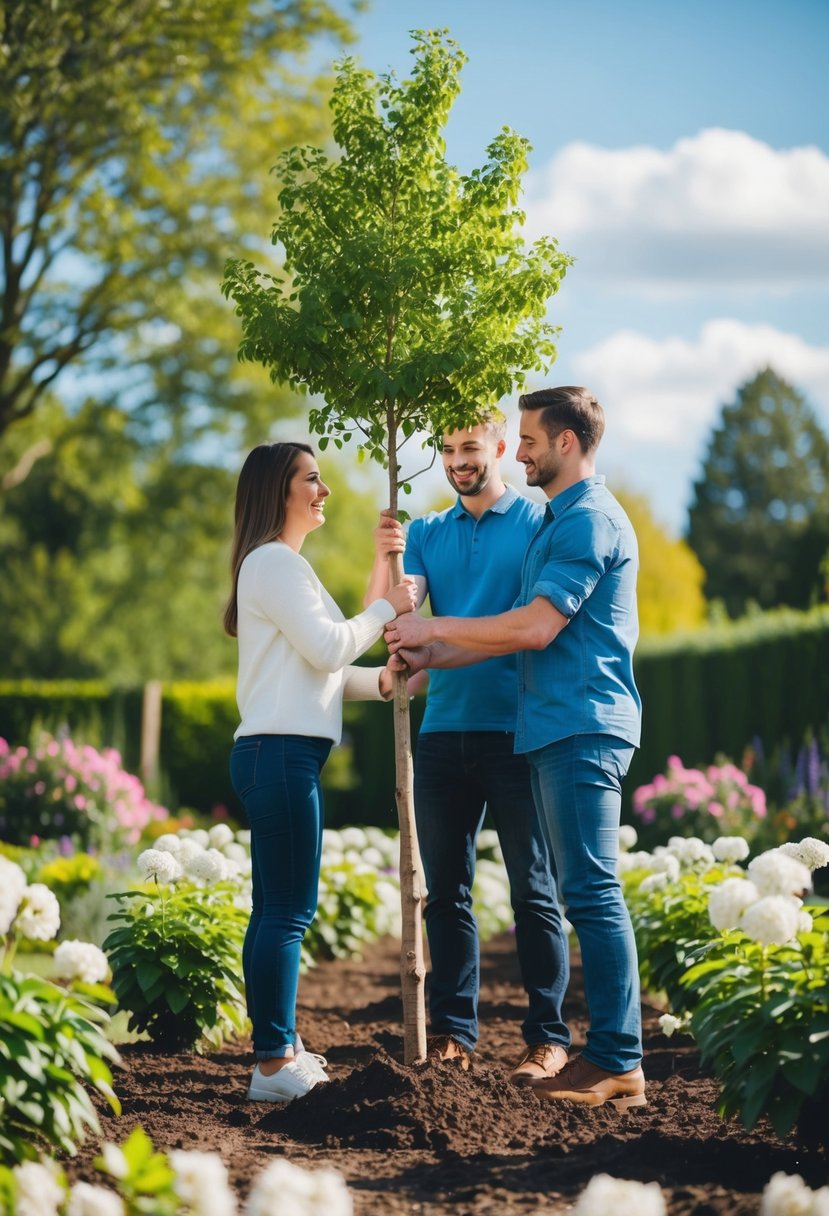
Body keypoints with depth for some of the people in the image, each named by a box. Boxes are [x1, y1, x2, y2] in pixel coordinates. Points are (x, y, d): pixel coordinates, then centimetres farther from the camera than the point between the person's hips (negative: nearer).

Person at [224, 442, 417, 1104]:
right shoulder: (273, 562, -9)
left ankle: (276, 1050, 16)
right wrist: (388, 606, -3)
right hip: (280, 752, -11)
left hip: (279, 753, 11)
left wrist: (381, 682, 8)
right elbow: (327, 649, -15)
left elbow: (316, 667, 21)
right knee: (289, 912, -10)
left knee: (276, 911, 11)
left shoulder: (284, 565, 23)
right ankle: (276, 1064, -8)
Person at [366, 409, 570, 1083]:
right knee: (445, 888, 7)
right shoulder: (428, 533, 14)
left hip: (515, 731, -5)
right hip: (443, 731, 5)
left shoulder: (539, 521, 2)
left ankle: (548, 1035, 2)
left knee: (534, 889, -2)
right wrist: (385, 558, -16)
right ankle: (453, 1029, 14)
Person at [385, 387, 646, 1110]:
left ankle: (618, 1064, -9)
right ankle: (610, 1050, 12)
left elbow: (535, 626, -18)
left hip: (582, 728, -10)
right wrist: (435, 659, 15)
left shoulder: (590, 520, -11)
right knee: (586, 893, 9)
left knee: (591, 891, -11)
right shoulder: (559, 521, 21)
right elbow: (526, 633, 22)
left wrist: (436, 629, -7)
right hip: (556, 728, 10)